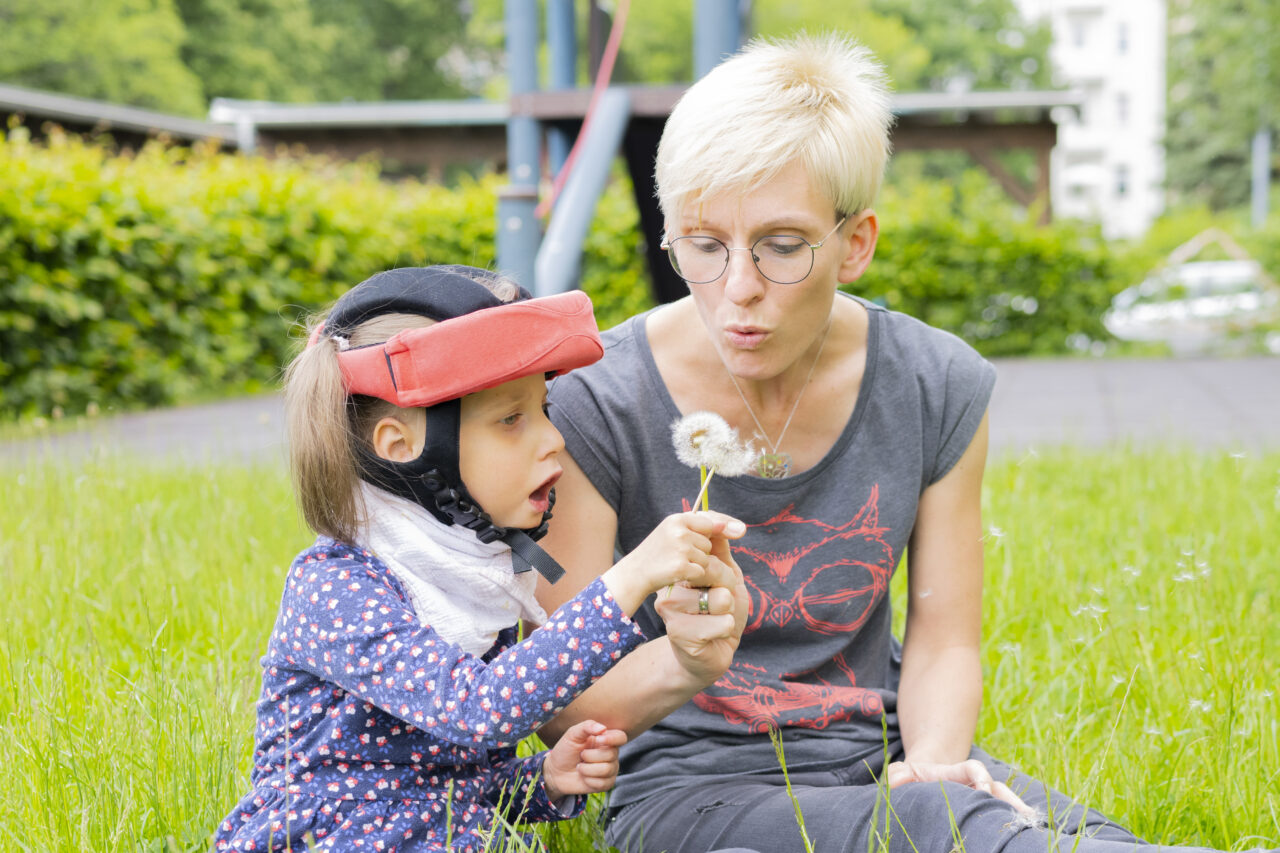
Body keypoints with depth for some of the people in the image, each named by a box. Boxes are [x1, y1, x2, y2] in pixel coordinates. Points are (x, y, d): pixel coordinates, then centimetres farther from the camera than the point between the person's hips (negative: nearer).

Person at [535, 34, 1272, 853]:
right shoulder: (593, 406, -13)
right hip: (687, 781, -3)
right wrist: (678, 668, -32)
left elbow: (943, 644, 4)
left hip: (878, 760, 3)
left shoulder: (938, 390, -3)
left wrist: (930, 762, -17)